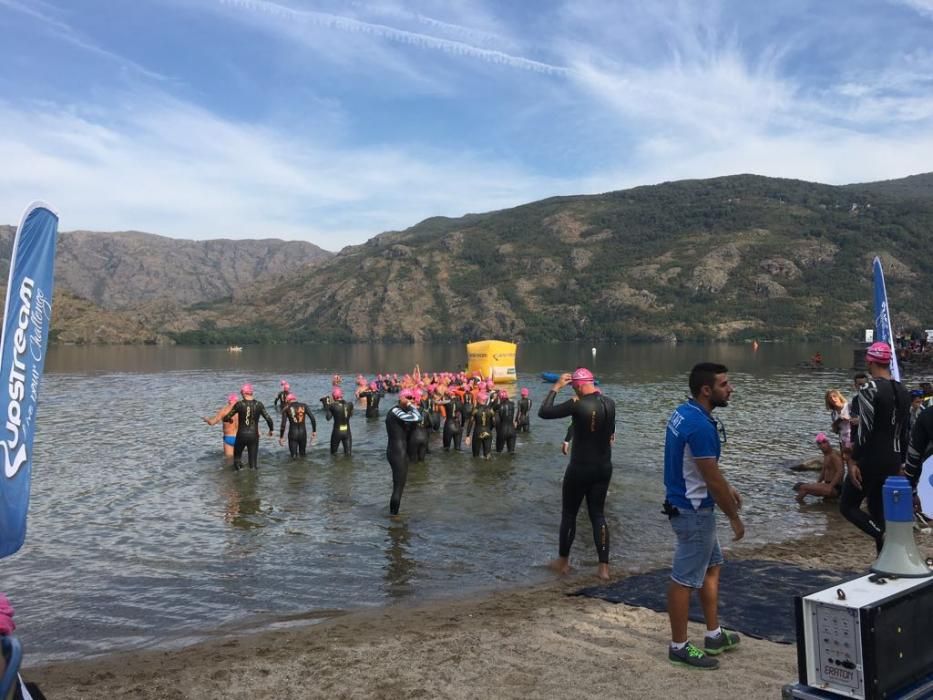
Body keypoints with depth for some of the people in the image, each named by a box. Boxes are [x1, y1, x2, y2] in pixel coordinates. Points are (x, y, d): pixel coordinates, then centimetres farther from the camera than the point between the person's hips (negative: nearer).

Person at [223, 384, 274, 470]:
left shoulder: (239, 404, -7)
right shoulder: (259, 404, -4)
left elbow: (226, 418, -3)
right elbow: (269, 419, -4)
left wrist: (230, 420, 21)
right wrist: (271, 430, 15)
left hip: (241, 434, -1)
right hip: (254, 435, 1)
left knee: (237, 456, 20)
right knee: (253, 459, 8)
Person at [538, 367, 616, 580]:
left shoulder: (578, 405, -19)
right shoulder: (610, 403, 0)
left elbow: (543, 412, -15)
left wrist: (555, 388, -6)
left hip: (580, 468, -5)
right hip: (604, 468, 6)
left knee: (569, 514, 11)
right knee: (598, 515, 12)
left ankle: (563, 561, 23)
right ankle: (604, 567, 8)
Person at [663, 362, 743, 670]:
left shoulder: (684, 412, 5)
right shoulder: (701, 426, -26)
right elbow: (712, 480, -22)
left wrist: (726, 487, 22)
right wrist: (734, 517, -10)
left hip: (688, 505, 10)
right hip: (693, 510, -10)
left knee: (712, 566, 21)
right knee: (684, 578, 1)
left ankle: (714, 636, 32)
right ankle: (679, 646, 14)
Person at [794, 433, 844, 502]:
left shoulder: (834, 455, -15)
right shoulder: (826, 455, 15)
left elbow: (840, 471, -27)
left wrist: (830, 487, -30)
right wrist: (817, 483, 15)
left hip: (835, 489, -11)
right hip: (828, 485, 11)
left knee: (803, 488, -22)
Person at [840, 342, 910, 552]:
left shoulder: (869, 389, -14)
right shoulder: (903, 391, 10)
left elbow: (865, 429, -19)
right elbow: (904, 431, 14)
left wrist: (854, 461, -15)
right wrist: (900, 462, 20)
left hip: (870, 460, -7)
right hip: (893, 461, 7)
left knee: (847, 506, 4)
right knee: (878, 510, 15)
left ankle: (884, 537, -16)